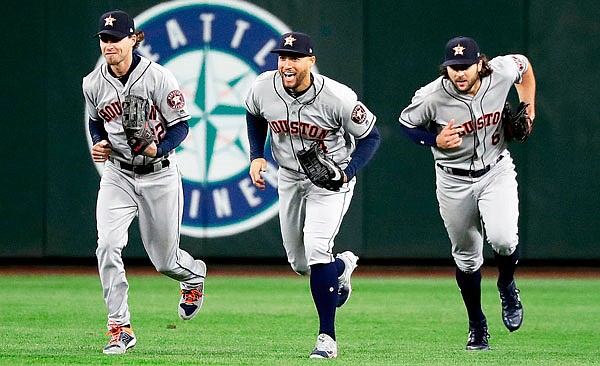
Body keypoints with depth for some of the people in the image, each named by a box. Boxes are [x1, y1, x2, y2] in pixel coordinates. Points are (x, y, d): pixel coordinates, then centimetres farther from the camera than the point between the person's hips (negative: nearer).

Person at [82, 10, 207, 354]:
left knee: (165, 260, 8)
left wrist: (158, 149, -28)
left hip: (159, 174, -3)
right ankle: (120, 329, -13)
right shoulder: (94, 84, -2)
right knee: (108, 245, -19)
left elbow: (181, 125, -11)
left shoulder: (158, 77, -15)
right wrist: (99, 144, -4)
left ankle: (195, 275, 47)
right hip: (117, 174, 3)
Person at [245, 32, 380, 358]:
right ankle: (342, 265, 47)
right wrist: (256, 156, -4)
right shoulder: (263, 88, -16)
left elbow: (370, 136, -13)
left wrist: (347, 173, -28)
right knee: (300, 264, 11)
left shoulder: (337, 98, -27)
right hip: (289, 178, 5)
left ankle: (327, 337, -15)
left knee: (316, 249, -23)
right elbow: (254, 115, 9)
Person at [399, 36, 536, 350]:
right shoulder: (431, 97, -22)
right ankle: (477, 325, 28)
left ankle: (507, 286, 12)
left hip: (497, 172, 0)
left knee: (503, 239, -22)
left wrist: (528, 109, 1)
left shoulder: (502, 72, -17)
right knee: (466, 257, 7)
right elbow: (406, 123, -4)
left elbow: (523, 64, 7)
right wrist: (435, 140, -22)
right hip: (454, 181, 0)